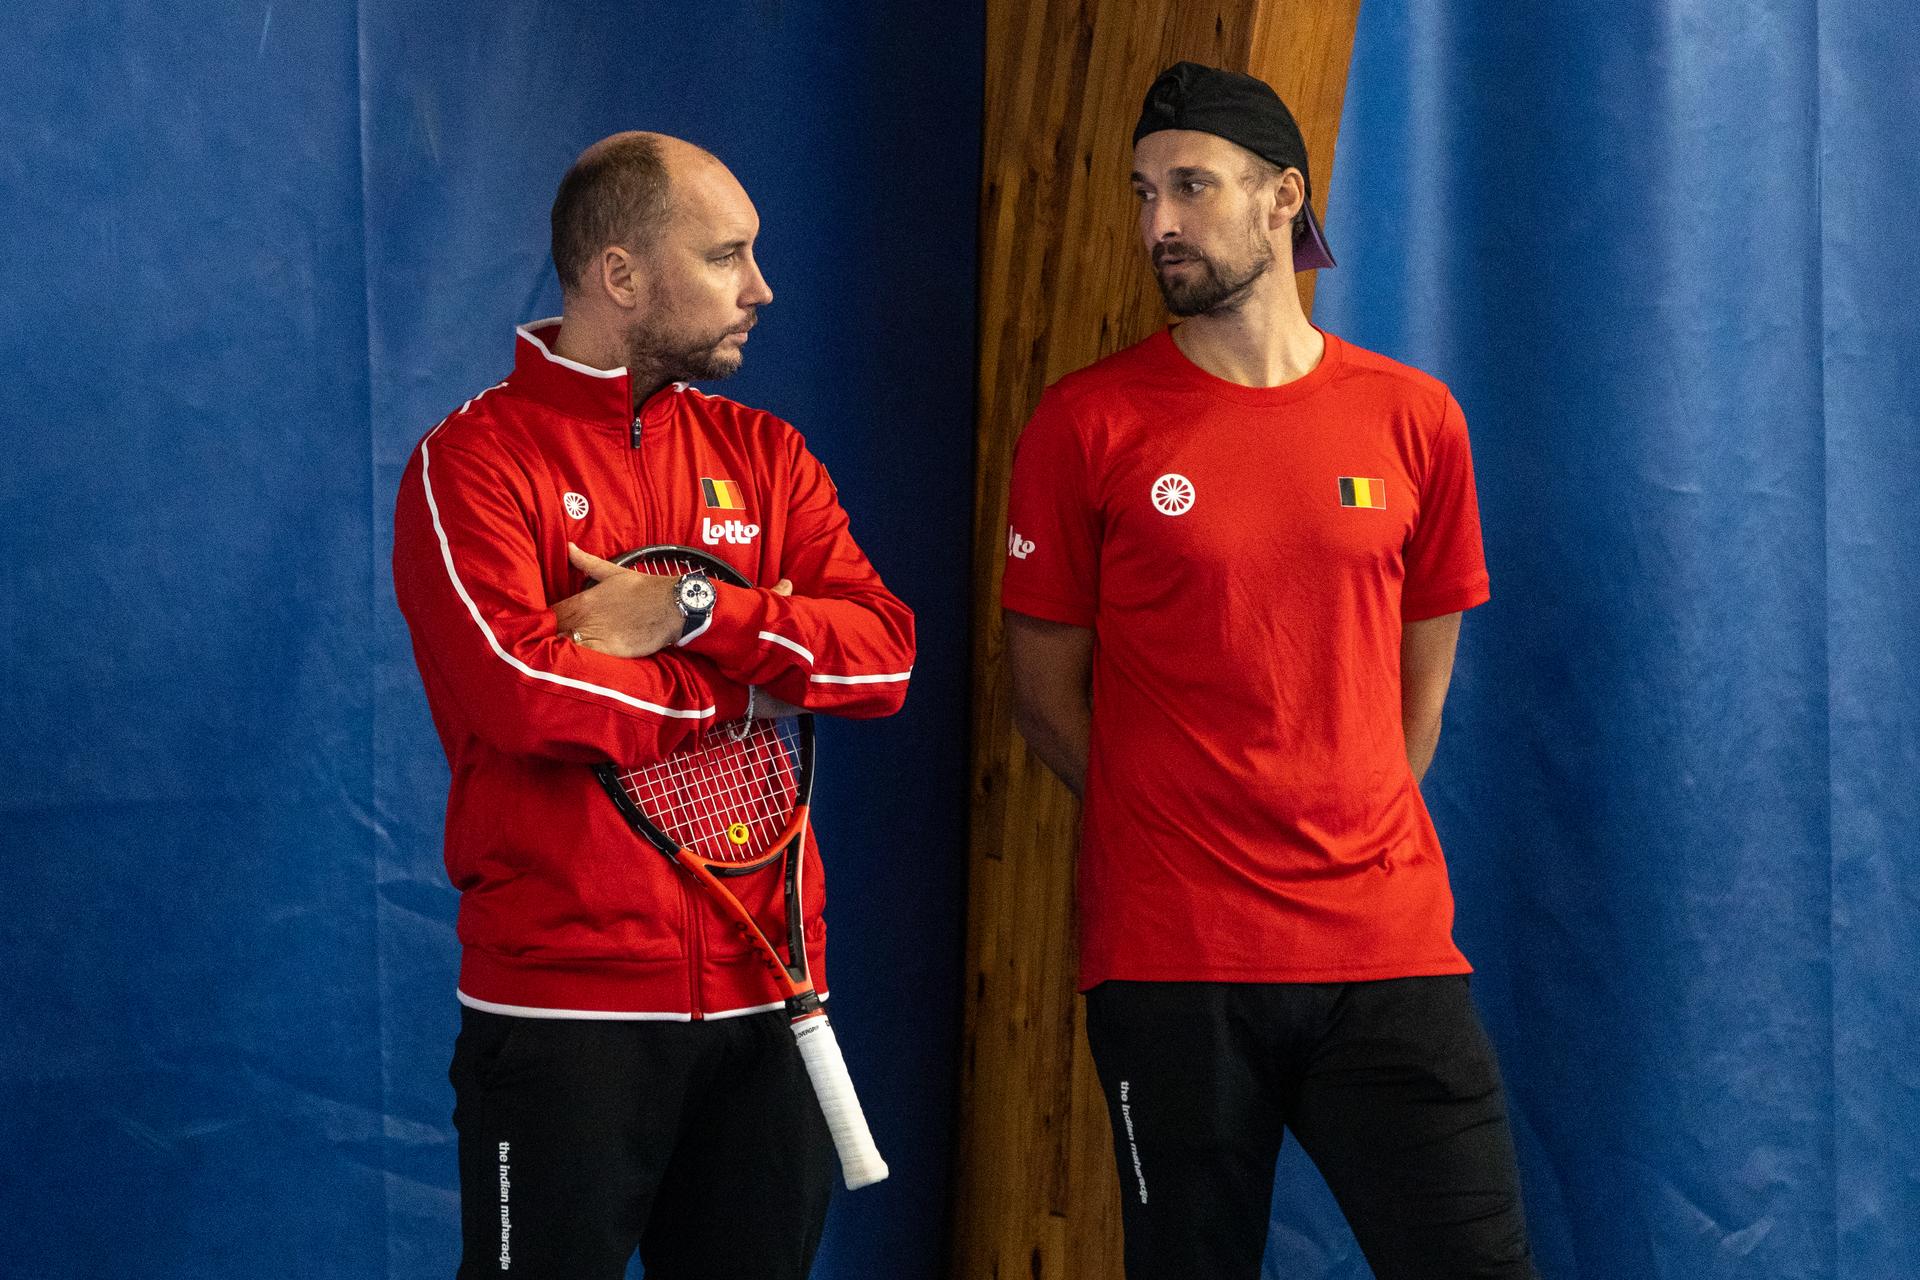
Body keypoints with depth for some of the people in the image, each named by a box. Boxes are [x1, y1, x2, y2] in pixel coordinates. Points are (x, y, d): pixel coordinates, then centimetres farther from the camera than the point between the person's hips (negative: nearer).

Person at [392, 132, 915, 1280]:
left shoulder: (762, 455, 12)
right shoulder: (476, 462, -5)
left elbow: (884, 654, -1)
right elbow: (521, 690, -20)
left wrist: (692, 610, -14)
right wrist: (744, 680, -8)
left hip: (763, 991, 5)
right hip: (567, 1001, -5)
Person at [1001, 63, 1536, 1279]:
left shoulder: (1414, 419, 7)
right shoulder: (1088, 426, 1)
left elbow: (1420, 678, 15)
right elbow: (1046, 689, 5)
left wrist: (1355, 848, 6)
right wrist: (1174, 836, 0)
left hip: (1388, 947, 2)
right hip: (1172, 958, -2)